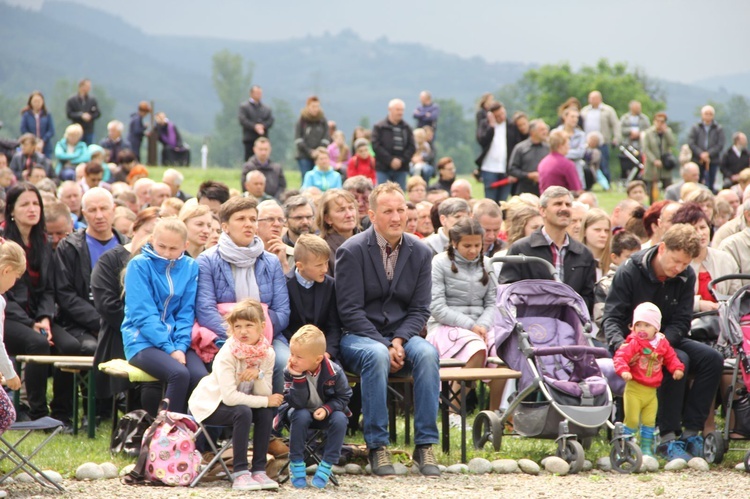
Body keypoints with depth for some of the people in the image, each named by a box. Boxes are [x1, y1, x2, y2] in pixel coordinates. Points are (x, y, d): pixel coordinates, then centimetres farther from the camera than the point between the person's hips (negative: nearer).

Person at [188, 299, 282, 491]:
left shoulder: (267, 353, -10)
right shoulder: (227, 354, -26)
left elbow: (264, 394, -14)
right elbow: (230, 396, -33)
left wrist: (258, 375, -34)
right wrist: (266, 401, -27)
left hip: (230, 404, 6)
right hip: (207, 404, -6)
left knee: (265, 412, -20)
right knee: (243, 412, -31)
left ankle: (259, 470, -15)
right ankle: (239, 472, -26)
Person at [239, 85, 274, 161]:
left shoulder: (266, 108, 17)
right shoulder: (244, 107, 5)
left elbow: (271, 120, 5)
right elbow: (242, 120, -7)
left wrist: (263, 126, -15)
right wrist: (254, 127, -17)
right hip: (250, 139, -3)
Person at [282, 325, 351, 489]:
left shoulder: (333, 372, -24)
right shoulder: (290, 372, -23)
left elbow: (344, 396, -10)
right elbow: (297, 403, -29)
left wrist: (327, 409, -26)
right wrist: (298, 378, -41)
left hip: (324, 414, 0)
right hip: (302, 411, 0)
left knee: (340, 419, -30)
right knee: (301, 416, -34)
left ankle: (326, 466, -21)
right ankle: (296, 464, -21)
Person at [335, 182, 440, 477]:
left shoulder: (420, 253, 6)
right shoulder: (352, 251, -7)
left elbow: (420, 309, 5)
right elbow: (350, 311, -10)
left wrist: (399, 341, -14)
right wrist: (384, 346, -20)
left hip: (401, 335, 3)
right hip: (358, 336, -3)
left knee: (427, 353, -30)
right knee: (376, 356, -37)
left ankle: (425, 445, -27)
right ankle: (377, 447, -31)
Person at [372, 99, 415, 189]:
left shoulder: (407, 129, 10)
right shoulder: (379, 127, 2)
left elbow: (411, 148, 5)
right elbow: (376, 146, -7)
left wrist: (402, 160, -11)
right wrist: (390, 160, -14)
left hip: (401, 169, 3)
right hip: (383, 169, -3)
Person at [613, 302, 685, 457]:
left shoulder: (662, 344, 5)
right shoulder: (633, 344, -11)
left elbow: (670, 357, 16)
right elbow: (620, 357, -19)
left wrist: (677, 368, -2)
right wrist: (623, 370, -37)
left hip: (651, 391, 5)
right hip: (634, 388, -5)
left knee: (649, 422, 9)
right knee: (632, 421, -5)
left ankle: (646, 448, 19)